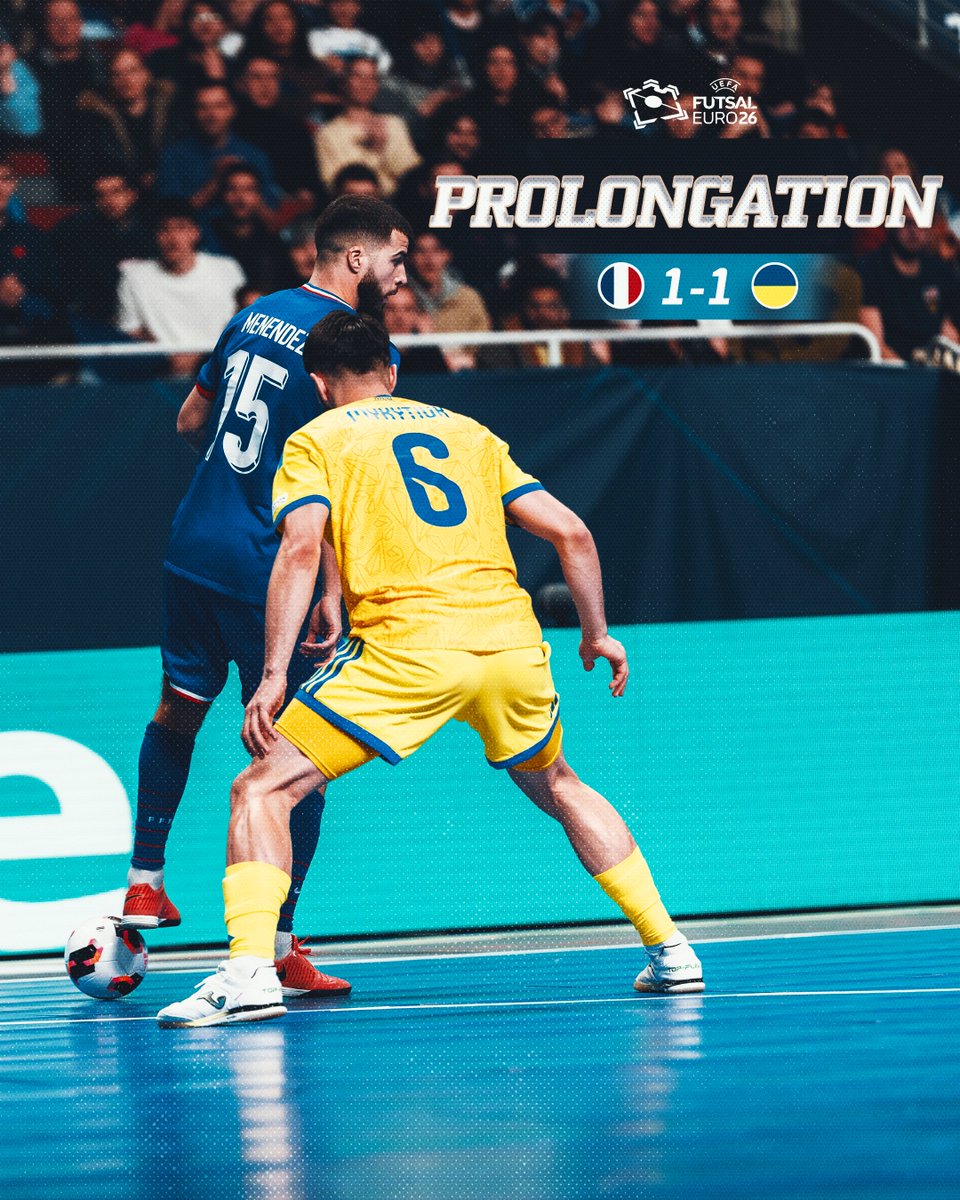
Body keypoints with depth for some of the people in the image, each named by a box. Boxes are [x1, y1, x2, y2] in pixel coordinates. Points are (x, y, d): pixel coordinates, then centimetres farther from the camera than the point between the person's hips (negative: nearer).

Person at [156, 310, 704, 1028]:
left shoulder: (318, 441, 11)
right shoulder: (467, 431, 23)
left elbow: (301, 549, -6)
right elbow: (571, 533, 18)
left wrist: (274, 674, -10)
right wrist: (597, 634, 30)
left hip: (407, 647, -5)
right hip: (513, 639, 5)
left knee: (263, 790, 2)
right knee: (556, 786, 31)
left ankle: (250, 971, -18)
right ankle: (669, 950, 26)